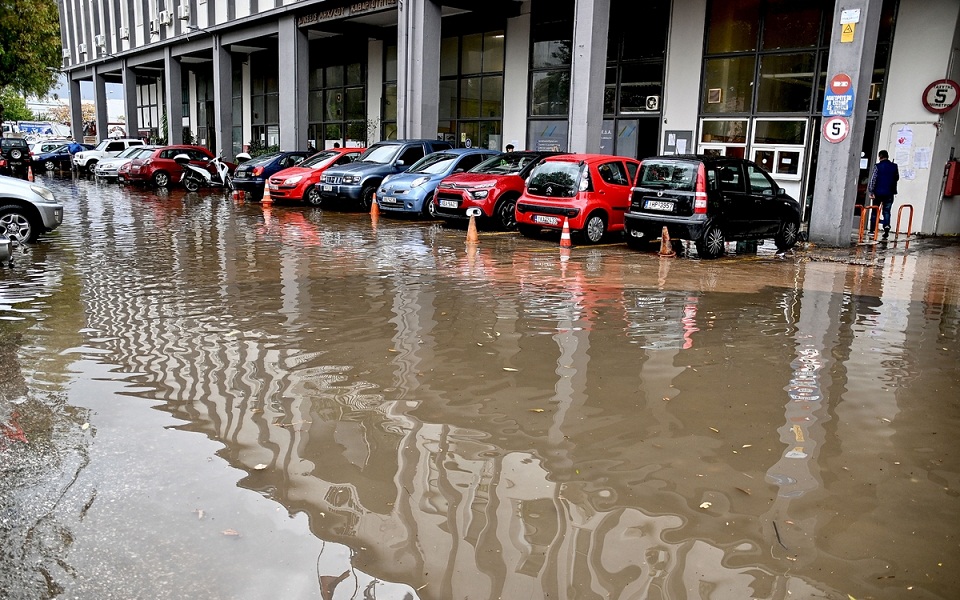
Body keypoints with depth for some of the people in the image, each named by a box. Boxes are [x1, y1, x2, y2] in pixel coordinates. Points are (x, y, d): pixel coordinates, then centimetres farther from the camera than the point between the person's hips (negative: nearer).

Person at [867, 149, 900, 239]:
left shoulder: (877, 166, -7)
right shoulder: (894, 166, 5)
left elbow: (872, 180, -12)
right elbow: (897, 178, 15)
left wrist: (871, 192, -10)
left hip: (878, 192, -2)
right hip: (889, 193, 2)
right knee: (886, 211, 7)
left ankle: (872, 230, 7)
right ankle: (886, 227, -10)